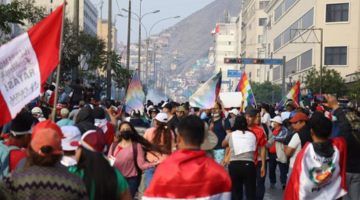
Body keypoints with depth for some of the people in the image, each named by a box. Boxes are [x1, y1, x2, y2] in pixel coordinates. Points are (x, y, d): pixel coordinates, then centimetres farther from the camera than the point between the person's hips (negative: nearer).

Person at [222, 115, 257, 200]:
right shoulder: (252, 135, 13)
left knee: (236, 193, 11)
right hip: (249, 165, 0)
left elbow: (223, 145, 29)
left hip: (234, 165, 0)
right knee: (250, 193, 2)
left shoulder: (230, 135, 12)